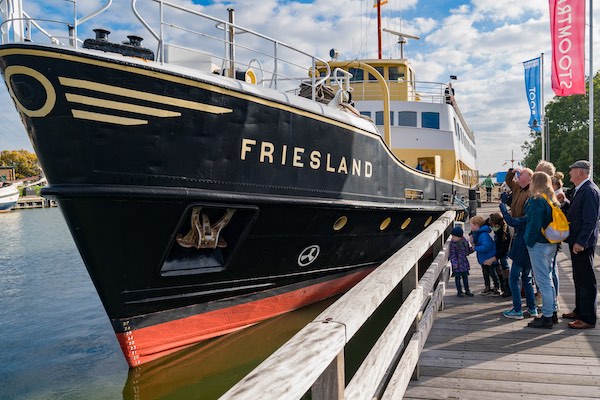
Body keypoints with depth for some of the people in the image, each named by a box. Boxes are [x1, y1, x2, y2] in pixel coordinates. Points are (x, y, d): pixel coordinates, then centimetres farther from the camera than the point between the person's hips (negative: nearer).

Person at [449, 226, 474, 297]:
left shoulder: (464, 241, 0)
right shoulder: (453, 243, -13)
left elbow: (468, 250, 13)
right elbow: (452, 254, -13)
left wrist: (472, 248, -6)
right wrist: (454, 263, -20)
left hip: (464, 263, 4)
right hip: (457, 264, -4)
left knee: (465, 276, 14)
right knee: (458, 277, 4)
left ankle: (467, 290, 26)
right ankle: (459, 291, 17)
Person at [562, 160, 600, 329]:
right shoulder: (580, 190, 13)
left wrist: (581, 242, -25)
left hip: (583, 244, -10)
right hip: (576, 241, 10)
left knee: (586, 281, -3)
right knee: (579, 279, 19)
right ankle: (579, 311, 32)